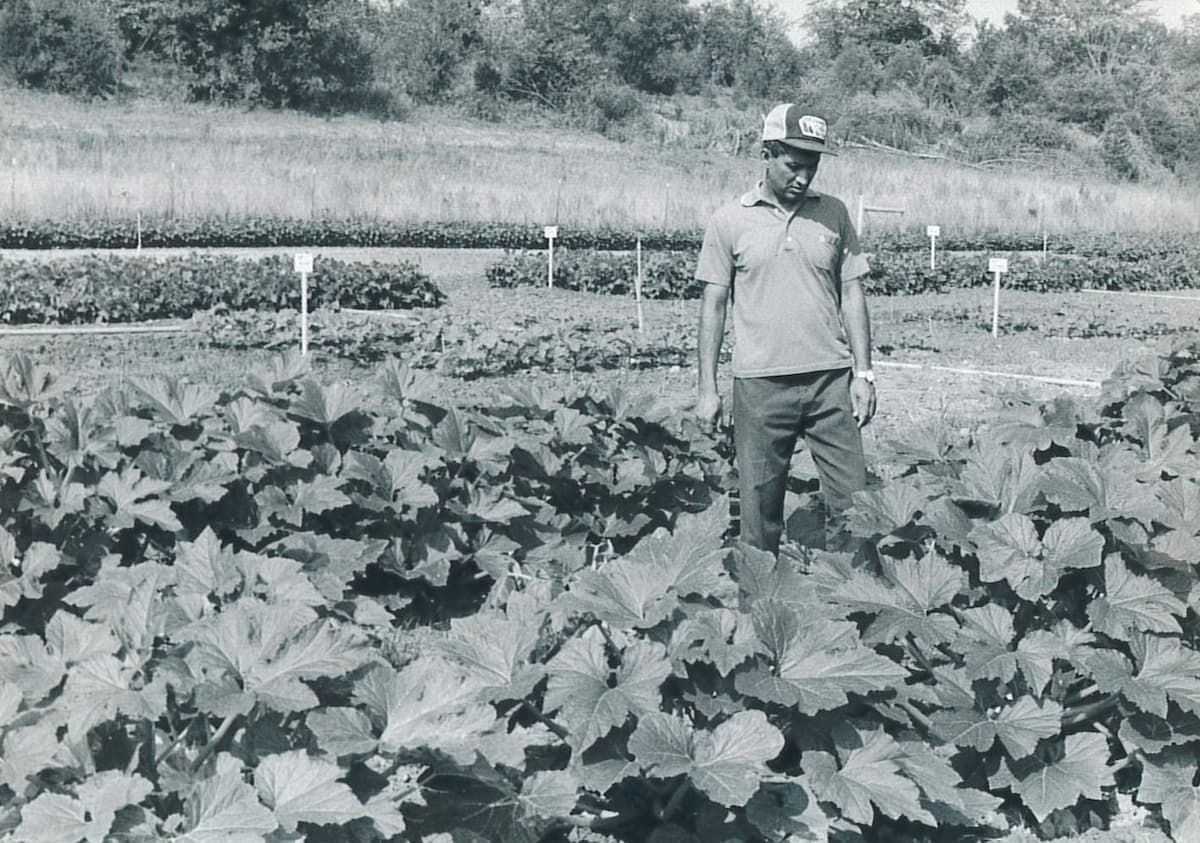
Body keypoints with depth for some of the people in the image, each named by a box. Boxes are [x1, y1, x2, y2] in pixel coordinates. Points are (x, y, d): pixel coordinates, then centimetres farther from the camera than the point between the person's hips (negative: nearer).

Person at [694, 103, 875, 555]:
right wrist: (707, 388, 1)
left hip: (830, 379, 2)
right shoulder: (729, 221, 2)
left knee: (853, 501, 0)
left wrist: (863, 372, 3)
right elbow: (714, 306, 4)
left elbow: (851, 295, 10)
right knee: (759, 506, 3)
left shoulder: (833, 213, 8)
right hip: (760, 383, -2)